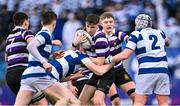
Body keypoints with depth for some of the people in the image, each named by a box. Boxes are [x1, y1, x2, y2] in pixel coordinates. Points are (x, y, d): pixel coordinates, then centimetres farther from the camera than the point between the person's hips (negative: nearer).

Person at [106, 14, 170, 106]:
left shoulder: (136, 34, 4)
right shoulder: (160, 33, 18)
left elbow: (125, 55, -4)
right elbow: (167, 43, 42)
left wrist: (108, 60, 7)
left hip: (146, 71, -4)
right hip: (163, 70, 4)